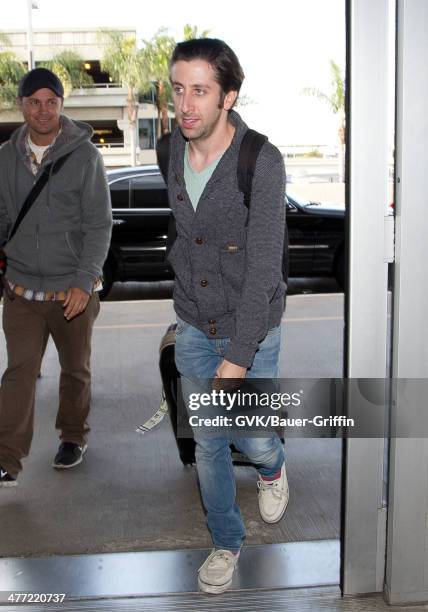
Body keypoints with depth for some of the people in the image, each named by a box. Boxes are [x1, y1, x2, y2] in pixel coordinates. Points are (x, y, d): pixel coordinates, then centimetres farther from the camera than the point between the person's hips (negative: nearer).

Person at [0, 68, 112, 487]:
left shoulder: (84, 156, -6)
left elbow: (99, 224, -8)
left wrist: (85, 281, -16)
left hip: (73, 290, -1)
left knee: (76, 369, 14)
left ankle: (73, 436, 35)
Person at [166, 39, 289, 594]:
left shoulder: (262, 163, -23)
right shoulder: (173, 151, -6)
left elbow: (264, 268, -25)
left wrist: (238, 358, -26)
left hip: (252, 330, -4)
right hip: (194, 328, 4)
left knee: (254, 441, 9)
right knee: (208, 444, 13)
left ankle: (272, 467, 48)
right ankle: (227, 542, 35)